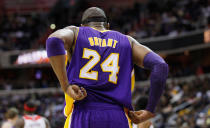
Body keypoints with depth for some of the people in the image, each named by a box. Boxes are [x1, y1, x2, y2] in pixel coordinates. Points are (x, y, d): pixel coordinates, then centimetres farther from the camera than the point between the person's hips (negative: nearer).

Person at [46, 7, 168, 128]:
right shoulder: (127, 41, 23)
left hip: (82, 116, -1)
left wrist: (66, 87, -8)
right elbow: (160, 66, 9)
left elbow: (54, 40, -7)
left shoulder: (75, 32, 18)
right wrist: (150, 111, 10)